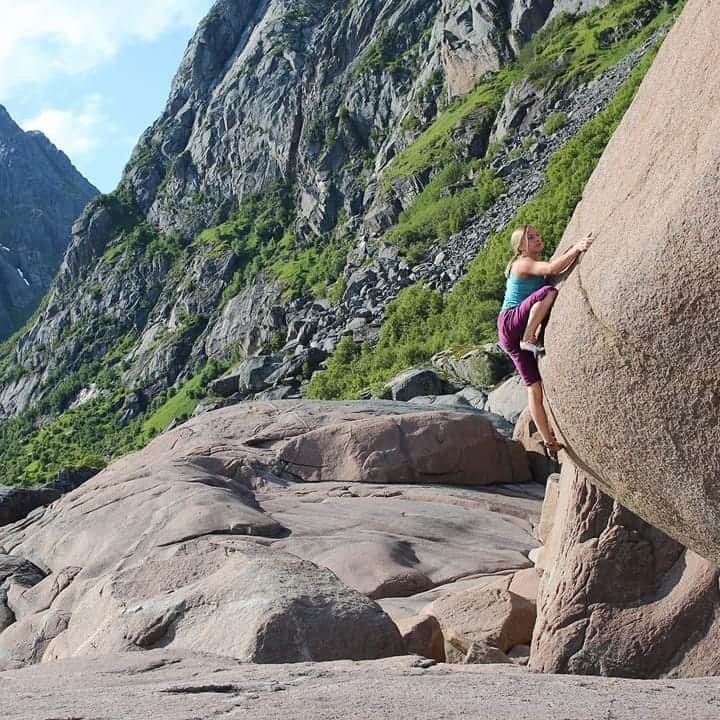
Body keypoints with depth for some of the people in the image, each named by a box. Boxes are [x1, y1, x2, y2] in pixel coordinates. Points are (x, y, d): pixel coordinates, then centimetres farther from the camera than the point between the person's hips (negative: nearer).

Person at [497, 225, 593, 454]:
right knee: (548, 292, -31)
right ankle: (528, 339, -23)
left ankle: (550, 442, 5)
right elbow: (551, 269, -27)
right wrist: (576, 249, -34)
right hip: (509, 324, -8)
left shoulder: (536, 265, 21)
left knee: (534, 386, 4)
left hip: (521, 331, 8)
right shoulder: (523, 263, -8)